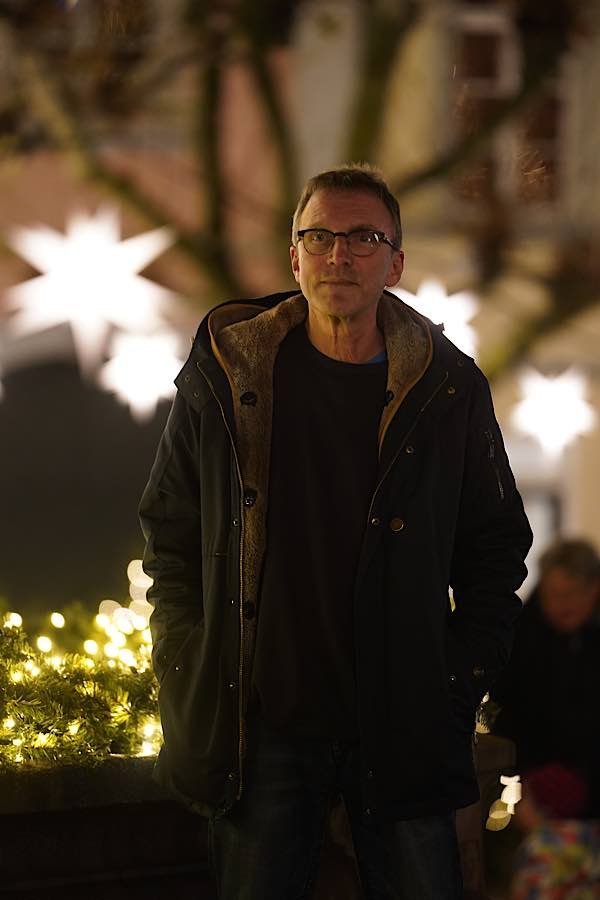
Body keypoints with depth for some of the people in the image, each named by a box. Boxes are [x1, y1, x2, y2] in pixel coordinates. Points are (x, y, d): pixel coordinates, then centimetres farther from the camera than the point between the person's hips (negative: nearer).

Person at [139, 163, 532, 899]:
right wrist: (189, 673, 2)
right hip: (261, 723, 0)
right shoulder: (224, 374, 3)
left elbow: (497, 545, 11)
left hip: (404, 728, 0)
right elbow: (169, 531, 10)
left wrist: (466, 671, 2)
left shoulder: (448, 389, 3)